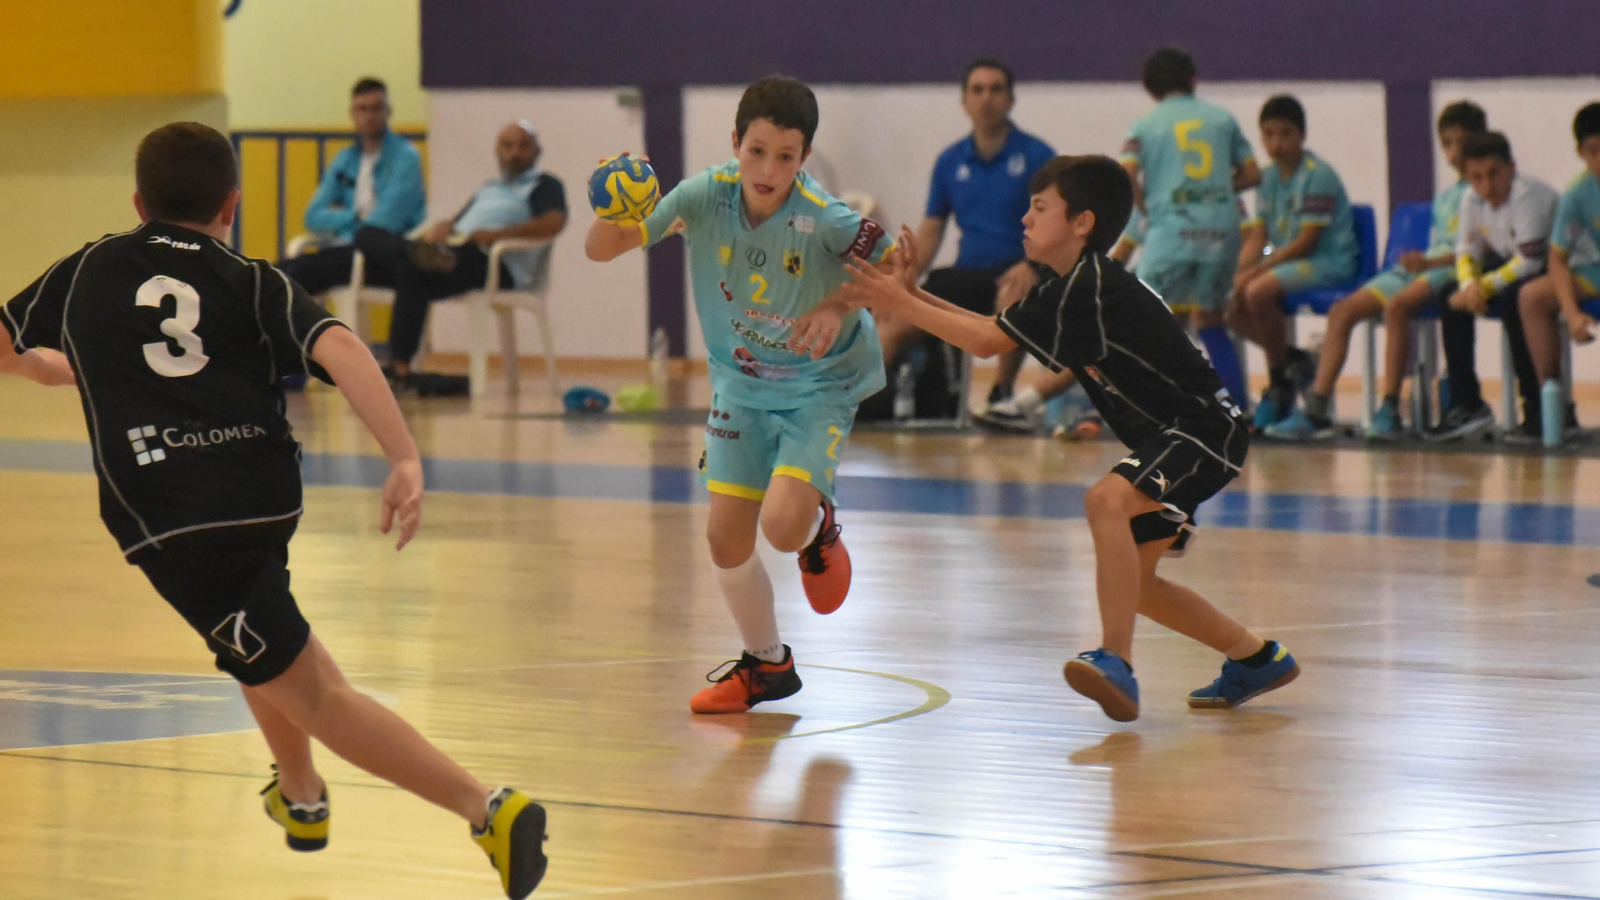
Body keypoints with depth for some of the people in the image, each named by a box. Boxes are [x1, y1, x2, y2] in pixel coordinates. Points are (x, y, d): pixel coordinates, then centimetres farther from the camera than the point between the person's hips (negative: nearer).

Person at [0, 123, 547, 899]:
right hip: (266, 494, 3)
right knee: (251, 625, 38)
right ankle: (301, 796, 48)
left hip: (171, 519, -3)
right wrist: (405, 458, -13)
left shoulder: (88, 271, 16)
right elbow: (338, 349, -7)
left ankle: (485, 807, -18)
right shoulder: (251, 283, 13)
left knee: (308, 693, -5)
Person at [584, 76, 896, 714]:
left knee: (783, 525, -23)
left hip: (818, 385, -4)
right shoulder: (707, 196, -18)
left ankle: (818, 529, 17)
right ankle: (766, 664, 25)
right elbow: (601, 250, -18)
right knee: (726, 535, 1)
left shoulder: (823, 221, -27)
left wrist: (838, 307, -27)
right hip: (742, 383, 4)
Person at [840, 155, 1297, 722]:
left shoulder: (1091, 289, -21)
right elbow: (995, 331, 14)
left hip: (1206, 431, -11)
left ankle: (1116, 664, -37)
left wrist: (898, 303, -14)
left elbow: (986, 342, -19)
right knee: (1129, 577, 16)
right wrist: (912, 297, 4)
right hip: (1172, 439, 11)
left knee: (1107, 500, -33)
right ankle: (1256, 659, 30)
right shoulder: (1068, 288, 9)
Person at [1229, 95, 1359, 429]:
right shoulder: (1270, 177, 10)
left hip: (1329, 261, -8)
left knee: (1258, 292, -31)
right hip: (1288, 261, 9)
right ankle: (1294, 360, 7)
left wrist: (1256, 270, -21)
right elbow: (1258, 236, 8)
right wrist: (1241, 272, -12)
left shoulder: (1317, 175, -14)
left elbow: (1306, 241, -18)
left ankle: (1280, 383, -14)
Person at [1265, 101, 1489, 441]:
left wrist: (1431, 261, -23)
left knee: (1396, 305, -37)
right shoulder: (1443, 198, 28)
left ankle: (1390, 411, -37)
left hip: (1455, 272, -8)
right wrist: (1420, 260, 1)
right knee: (1342, 311, -10)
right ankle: (1316, 410, -15)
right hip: (1419, 268, 8)